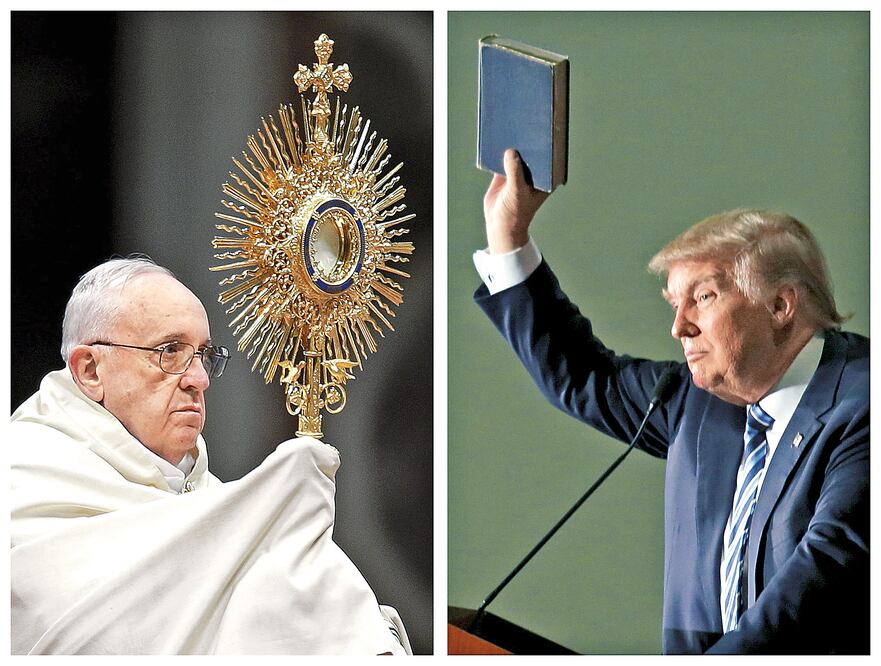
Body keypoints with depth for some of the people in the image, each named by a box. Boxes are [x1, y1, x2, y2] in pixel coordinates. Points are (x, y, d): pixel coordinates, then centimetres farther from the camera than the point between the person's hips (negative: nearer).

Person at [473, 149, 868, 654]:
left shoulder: (858, 409, -11)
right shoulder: (700, 399, 14)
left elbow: (829, 566, -21)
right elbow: (580, 377, 27)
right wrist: (508, 233, 22)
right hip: (704, 649, 6)